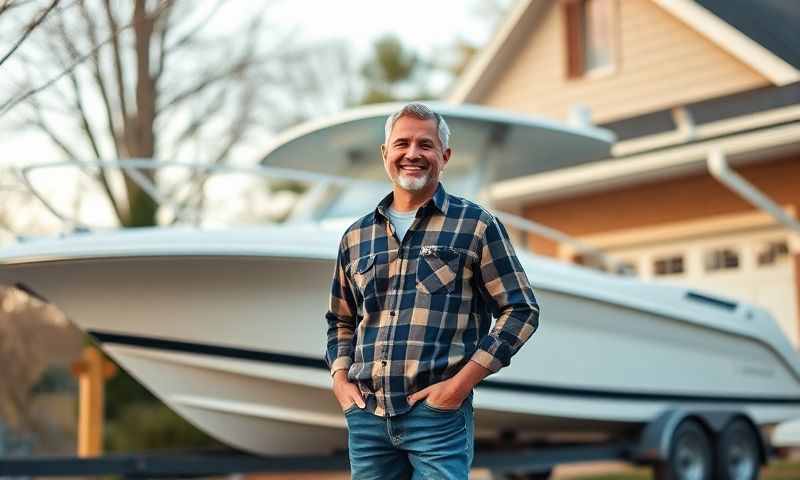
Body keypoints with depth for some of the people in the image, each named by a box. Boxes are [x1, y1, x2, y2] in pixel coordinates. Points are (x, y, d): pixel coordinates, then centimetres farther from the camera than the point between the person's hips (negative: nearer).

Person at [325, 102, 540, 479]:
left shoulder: (476, 225, 1)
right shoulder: (356, 236, 13)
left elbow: (520, 310, -2)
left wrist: (462, 382, -10)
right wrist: (340, 378, 7)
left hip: (439, 413, -4)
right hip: (366, 416, 4)